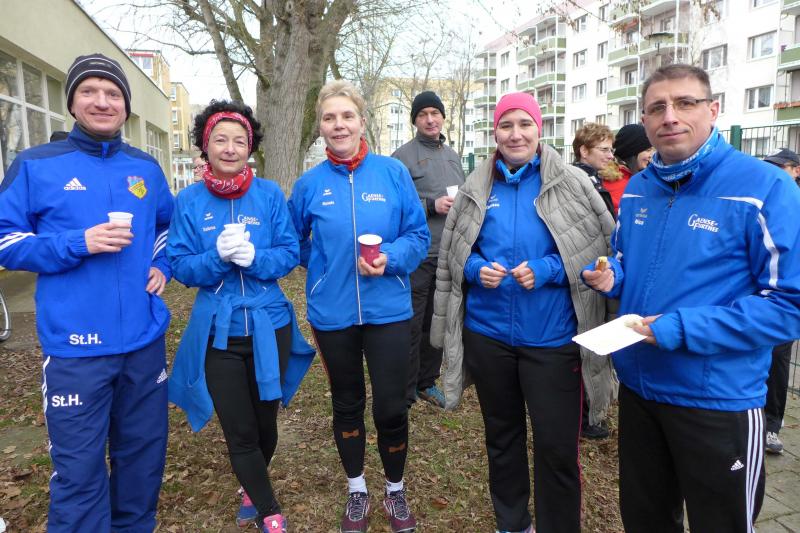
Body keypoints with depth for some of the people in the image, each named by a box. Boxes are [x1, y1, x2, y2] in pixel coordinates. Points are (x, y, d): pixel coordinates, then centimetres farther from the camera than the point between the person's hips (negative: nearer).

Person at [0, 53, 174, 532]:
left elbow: (169, 224, 24)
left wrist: (162, 265, 6)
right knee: (79, 469, 4)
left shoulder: (146, 167, 9)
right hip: (75, 346, -3)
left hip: (144, 338, 4)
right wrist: (77, 244, -17)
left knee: (144, 453, 17)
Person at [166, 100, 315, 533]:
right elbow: (180, 266, -5)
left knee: (265, 422, 17)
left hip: (269, 326, 1)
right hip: (218, 332, 0)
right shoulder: (189, 200, -3)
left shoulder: (270, 194, -4)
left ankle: (253, 490, 49)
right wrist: (218, 256, -24)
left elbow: (290, 253, -6)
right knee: (239, 431, 6)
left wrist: (253, 256, -24)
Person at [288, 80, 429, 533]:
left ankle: (396, 490, 32)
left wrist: (391, 258, -19)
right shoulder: (310, 184, -1)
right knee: (347, 404, 16)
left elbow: (419, 235, -3)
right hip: (332, 312, 2)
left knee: (391, 407, 4)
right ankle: (357, 490, 39)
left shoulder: (393, 172, -4)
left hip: (388, 309, -1)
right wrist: (324, 265, 3)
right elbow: (295, 242, 13)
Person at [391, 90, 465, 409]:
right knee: (411, 325, -1)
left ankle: (427, 382, 30)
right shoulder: (403, 156, -5)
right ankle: (405, 392, 12)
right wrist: (432, 205, -20)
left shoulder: (452, 155, 18)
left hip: (449, 253, 7)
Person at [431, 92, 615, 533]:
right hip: (487, 333, 4)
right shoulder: (476, 188, 4)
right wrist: (478, 270, -10)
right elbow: (452, 255, 11)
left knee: (557, 447, 3)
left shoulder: (572, 184, -5)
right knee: (501, 435, 19)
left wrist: (546, 271, -17)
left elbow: (604, 250, -4)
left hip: (551, 338, -3)